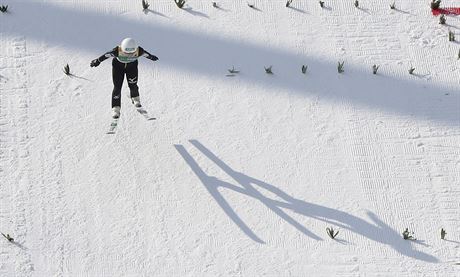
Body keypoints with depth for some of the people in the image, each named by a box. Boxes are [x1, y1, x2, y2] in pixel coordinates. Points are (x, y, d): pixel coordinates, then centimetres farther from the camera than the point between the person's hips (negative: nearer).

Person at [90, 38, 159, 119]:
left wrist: (152, 57, 11)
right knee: (117, 87, -8)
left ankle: (135, 98, 31)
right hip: (118, 65, -1)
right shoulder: (117, 51, -37)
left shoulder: (139, 51, -32)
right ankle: (116, 108, 0)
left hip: (132, 66, 1)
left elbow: (146, 54, -10)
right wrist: (97, 61, -9)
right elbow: (106, 55, -22)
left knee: (133, 85, -4)